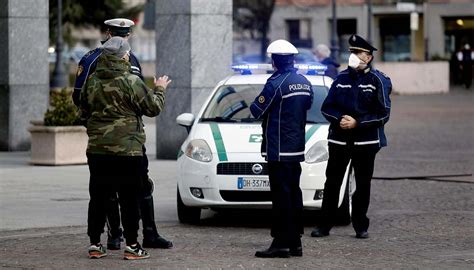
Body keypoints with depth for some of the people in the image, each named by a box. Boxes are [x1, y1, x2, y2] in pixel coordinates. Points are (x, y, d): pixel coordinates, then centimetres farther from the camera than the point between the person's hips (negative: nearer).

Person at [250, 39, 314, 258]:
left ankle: (281, 243, -7)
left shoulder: (276, 83, -17)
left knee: (281, 195, -7)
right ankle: (295, 242, 16)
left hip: (278, 148, -8)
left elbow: (257, 110, -12)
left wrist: (260, 101, 8)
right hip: (297, 148, 8)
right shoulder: (304, 83, 9)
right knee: (294, 193, 12)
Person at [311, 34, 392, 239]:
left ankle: (360, 226, 15)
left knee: (363, 185, 5)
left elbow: (383, 114, -8)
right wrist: (339, 119, -12)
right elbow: (326, 107, 8)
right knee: (332, 183, 2)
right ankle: (325, 225, 8)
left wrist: (357, 122, -16)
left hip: (366, 141, -2)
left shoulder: (378, 81, -3)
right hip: (339, 140, 2)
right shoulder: (342, 78, 7)